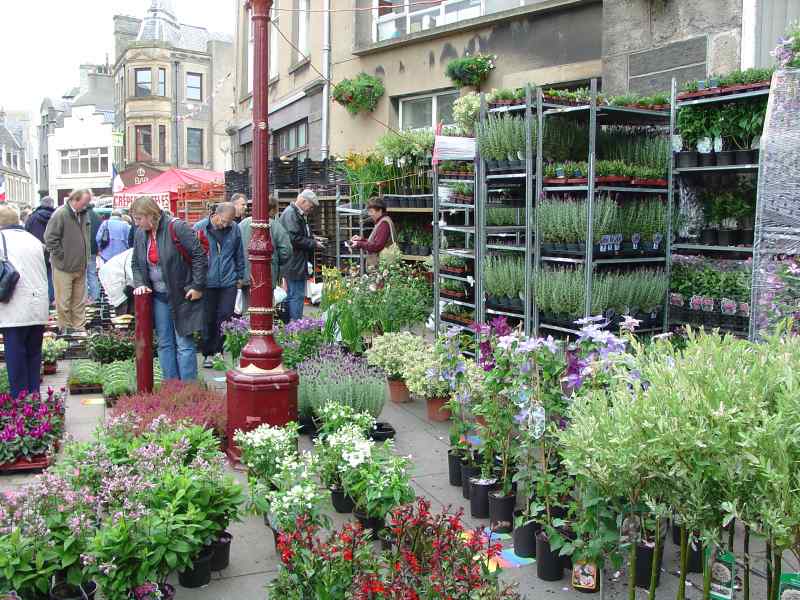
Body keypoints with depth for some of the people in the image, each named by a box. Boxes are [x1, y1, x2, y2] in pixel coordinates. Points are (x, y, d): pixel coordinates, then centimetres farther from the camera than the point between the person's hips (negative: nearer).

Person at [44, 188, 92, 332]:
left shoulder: (84, 214, 8)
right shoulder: (61, 214, -15)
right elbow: (50, 238, -16)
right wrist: (62, 256, -13)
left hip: (80, 266, 7)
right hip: (64, 267, -7)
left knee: (80, 301, 13)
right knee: (64, 301, 2)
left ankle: (79, 328, 22)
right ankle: (65, 330, 12)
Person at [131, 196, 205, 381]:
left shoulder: (176, 228, -15)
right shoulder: (140, 233, 6)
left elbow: (199, 256, -14)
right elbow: (136, 264, 19)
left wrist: (197, 286, -14)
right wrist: (139, 283, 1)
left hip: (182, 295, -7)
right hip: (158, 296, 7)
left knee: (184, 344, -3)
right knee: (164, 344, 10)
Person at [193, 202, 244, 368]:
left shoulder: (234, 228, 2)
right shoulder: (199, 228, -5)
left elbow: (239, 254, 13)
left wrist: (240, 276, 16)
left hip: (229, 282, 2)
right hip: (207, 282, -2)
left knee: (225, 317, 2)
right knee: (208, 319, 5)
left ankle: (217, 350, 15)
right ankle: (208, 354, 16)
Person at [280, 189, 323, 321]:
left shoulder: (300, 215, 19)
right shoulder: (290, 214, -14)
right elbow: (295, 239, -22)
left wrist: (313, 240, 12)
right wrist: (313, 243, -13)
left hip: (297, 264, 11)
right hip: (294, 264, -11)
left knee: (292, 295, 13)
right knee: (297, 296, -8)